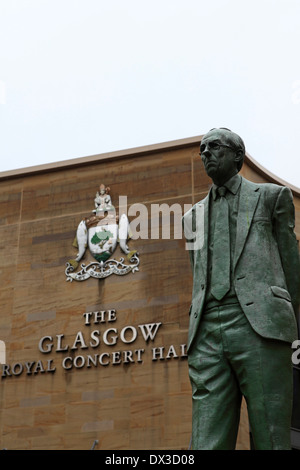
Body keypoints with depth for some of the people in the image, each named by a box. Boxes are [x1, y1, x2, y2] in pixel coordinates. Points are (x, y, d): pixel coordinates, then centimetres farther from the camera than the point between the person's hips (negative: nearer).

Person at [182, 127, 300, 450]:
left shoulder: (272, 196, 15)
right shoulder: (194, 216, 26)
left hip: (260, 327, -3)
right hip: (207, 334, 4)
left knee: (271, 440, -7)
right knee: (208, 444, -8)